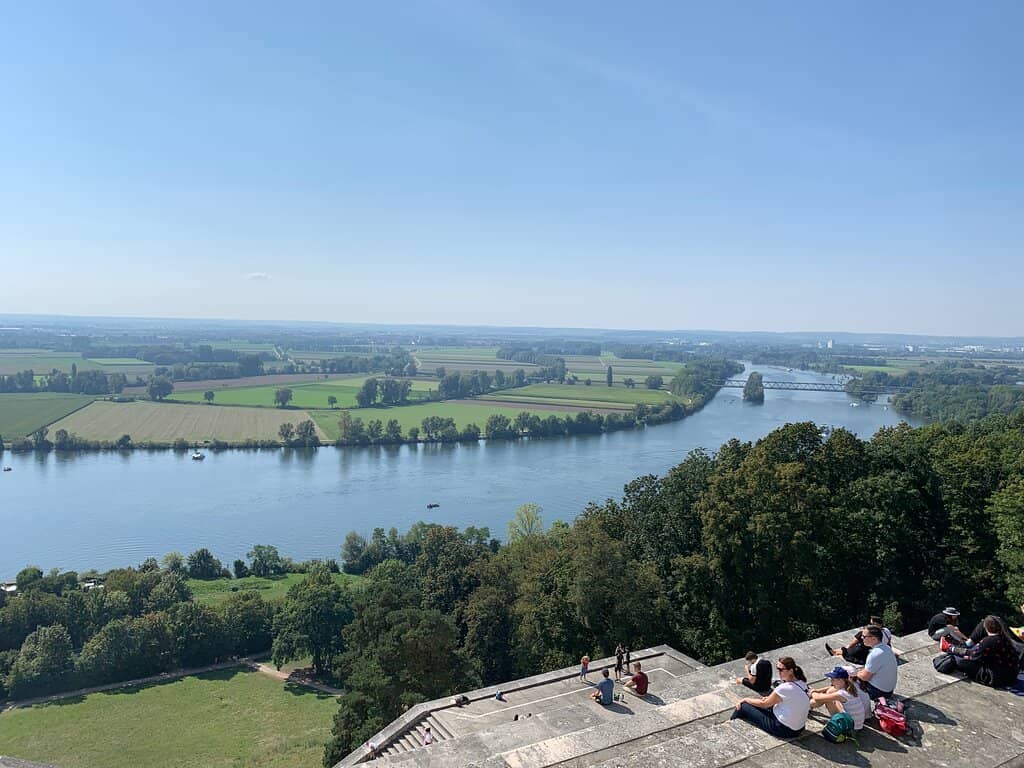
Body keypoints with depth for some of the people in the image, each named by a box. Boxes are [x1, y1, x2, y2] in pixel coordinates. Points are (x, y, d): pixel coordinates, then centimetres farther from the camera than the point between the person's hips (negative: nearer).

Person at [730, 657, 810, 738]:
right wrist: (770, 699, 10)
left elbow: (764, 704, -12)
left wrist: (745, 700, 2)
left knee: (743, 707, -2)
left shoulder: (784, 688, -26)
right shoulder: (802, 683, -2)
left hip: (784, 730, -9)